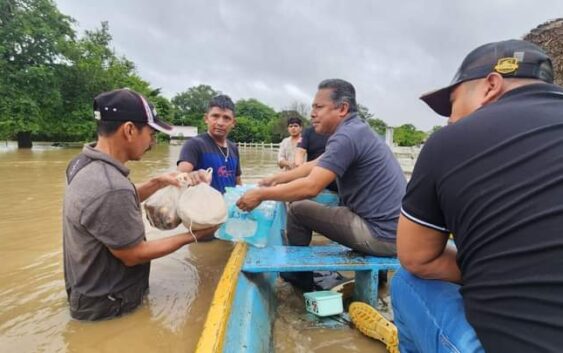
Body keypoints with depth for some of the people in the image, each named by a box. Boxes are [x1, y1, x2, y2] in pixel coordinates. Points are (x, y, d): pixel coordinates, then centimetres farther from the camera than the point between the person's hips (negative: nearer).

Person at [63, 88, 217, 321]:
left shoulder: (85, 163, -5)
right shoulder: (109, 188, -36)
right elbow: (133, 255, -24)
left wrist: (157, 183, 0)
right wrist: (191, 236, -15)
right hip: (106, 308, -9)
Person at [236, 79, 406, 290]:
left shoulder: (347, 136, -19)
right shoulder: (355, 130, 13)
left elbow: (311, 186, -25)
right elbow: (316, 166, 18)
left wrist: (261, 194, -15)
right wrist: (277, 179, 15)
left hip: (382, 234, -10)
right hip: (395, 229, 10)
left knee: (298, 210, -4)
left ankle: (299, 279, 18)